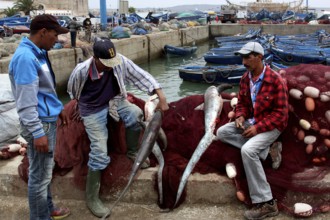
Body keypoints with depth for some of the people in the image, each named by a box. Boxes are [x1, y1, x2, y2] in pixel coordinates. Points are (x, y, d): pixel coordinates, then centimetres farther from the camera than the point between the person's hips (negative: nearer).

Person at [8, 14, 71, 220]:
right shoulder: (25, 57, -22)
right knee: (40, 174, 2)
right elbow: (26, 102, -24)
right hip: (40, 123, -10)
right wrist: (38, 133, -25)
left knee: (46, 170, 21)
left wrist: (59, 108, 27)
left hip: (49, 119, 10)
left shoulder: (39, 53, 9)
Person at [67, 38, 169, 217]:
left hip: (114, 101, 3)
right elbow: (73, 92, -5)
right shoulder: (81, 71, -26)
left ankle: (133, 152, 1)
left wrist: (161, 98, -25)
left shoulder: (120, 62, -22)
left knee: (136, 113, -28)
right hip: (92, 110, -3)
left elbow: (143, 76, -19)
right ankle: (92, 197, 5)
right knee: (99, 153, -13)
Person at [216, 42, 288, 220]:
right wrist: (240, 117, -8)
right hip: (251, 122, 8)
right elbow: (242, 103, 14)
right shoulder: (245, 79, 2)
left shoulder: (275, 80, -19)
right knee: (222, 132, -4)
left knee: (247, 150, -32)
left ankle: (266, 203, -26)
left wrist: (258, 128, -24)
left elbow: (280, 113, -17)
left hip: (272, 125, -8)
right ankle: (266, 149, -9)